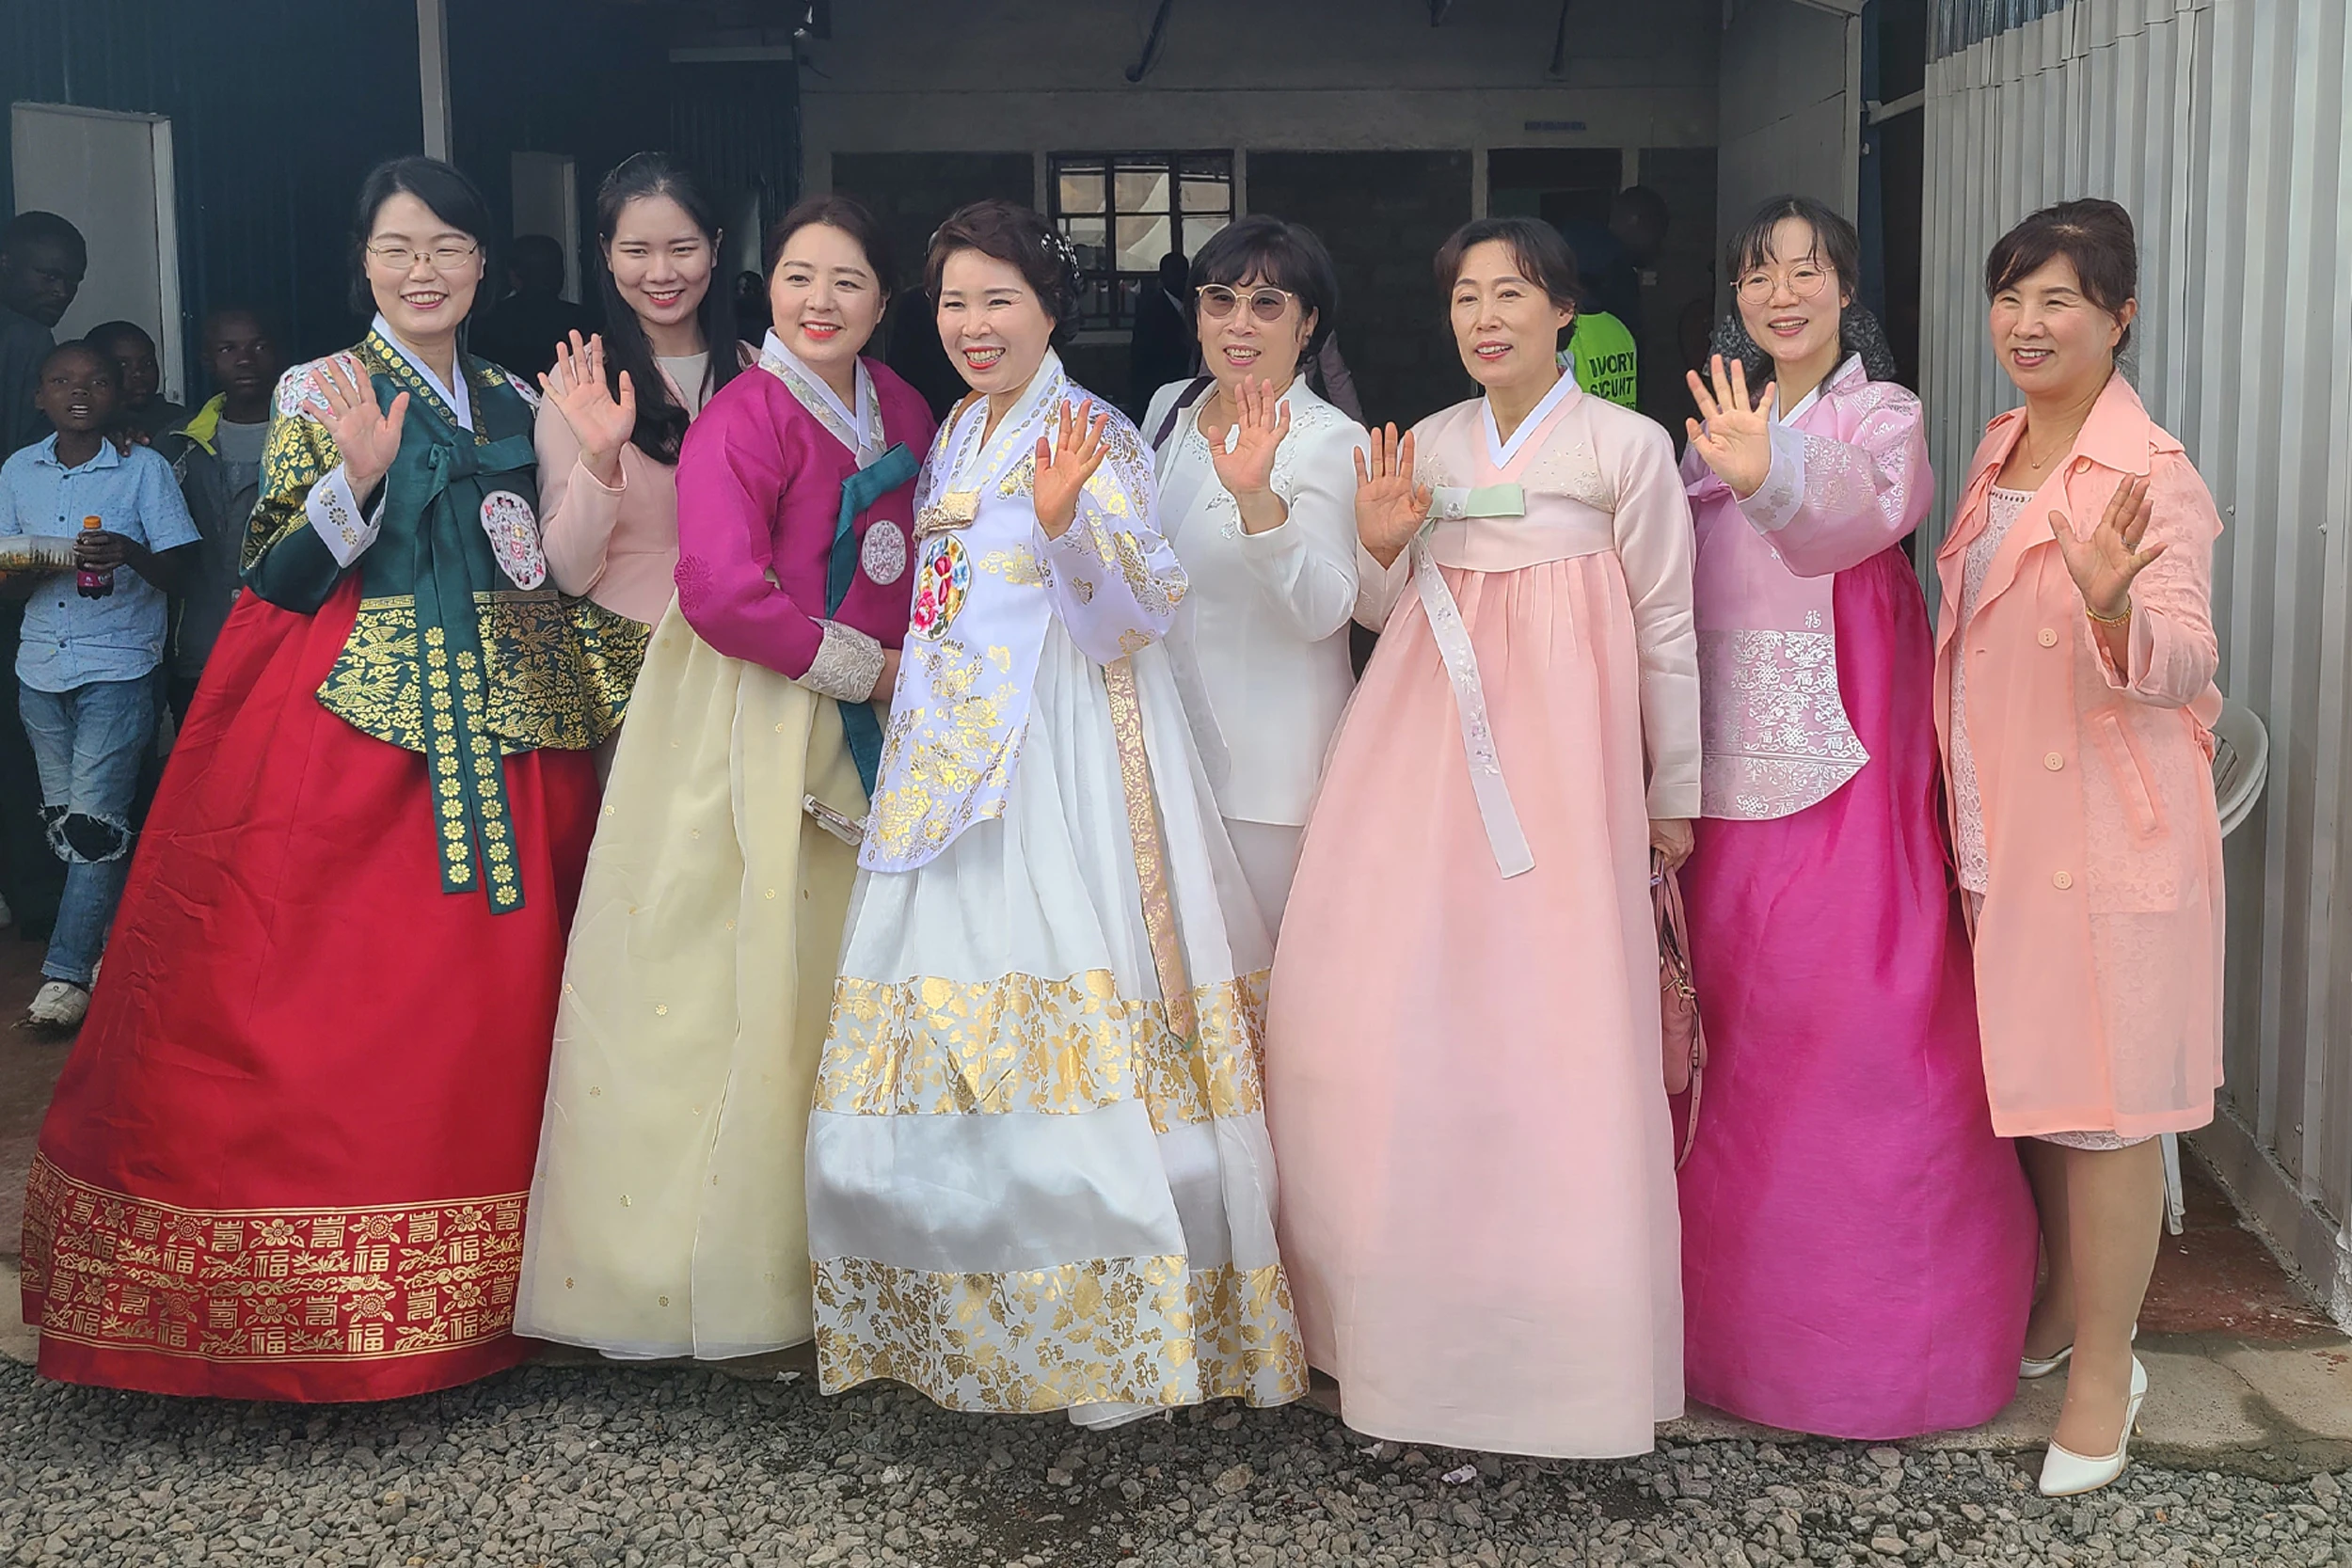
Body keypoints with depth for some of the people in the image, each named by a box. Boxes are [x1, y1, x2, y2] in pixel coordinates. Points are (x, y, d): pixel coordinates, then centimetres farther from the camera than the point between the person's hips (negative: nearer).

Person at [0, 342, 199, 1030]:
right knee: (62, 816, 8)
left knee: (92, 819, -10)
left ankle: (67, 971, -6)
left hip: (119, 667, -5)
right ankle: (111, 942, 21)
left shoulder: (145, 468, -3)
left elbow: (177, 569, -5)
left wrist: (130, 554, -25)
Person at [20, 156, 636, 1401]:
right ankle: (314, 1299, 3)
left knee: (485, 999, 3)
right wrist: (358, 475, -17)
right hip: (345, 726, -4)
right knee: (318, 997, -9)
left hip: (499, 727, 4)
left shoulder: (517, 403, 14)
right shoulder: (319, 393, 2)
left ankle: (463, 1299, 14)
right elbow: (278, 583, -5)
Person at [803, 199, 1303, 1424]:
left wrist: (1067, 521, -31)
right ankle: (959, 1311, 17)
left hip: (1058, 764, -7)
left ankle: (1124, 1333, -5)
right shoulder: (953, 439, 18)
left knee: (1069, 1043, -13)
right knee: (942, 1038, 5)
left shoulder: (1091, 439, -5)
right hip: (951, 763, 7)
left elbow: (1142, 605, -17)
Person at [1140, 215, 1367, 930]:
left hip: (1271, 761, -6)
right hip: (1168, 738, 6)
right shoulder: (1170, 407, 7)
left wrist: (1257, 497, -37)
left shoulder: (1329, 442, -13)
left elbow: (1323, 613, -26)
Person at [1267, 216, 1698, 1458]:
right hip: (1425, 749, 4)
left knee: (1546, 1020, -6)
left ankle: (1557, 1336, 8)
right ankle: (1417, 1311, 15)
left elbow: (1667, 633, 3)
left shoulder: (1626, 447, 1)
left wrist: (1674, 794, 4)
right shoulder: (1426, 446, 13)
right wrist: (1378, 547, -2)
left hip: (1558, 750, -4)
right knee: (1392, 1012, -1)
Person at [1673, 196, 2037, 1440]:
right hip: (1726, 754, 6)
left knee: (1849, 1021, -5)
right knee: (1731, 1012, 10)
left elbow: (1852, 514, -29)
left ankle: (1867, 1322, 8)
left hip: (1839, 755, -5)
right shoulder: (1720, 419, 15)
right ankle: (1738, 1299, 24)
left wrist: (1770, 477, -48)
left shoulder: (1881, 417, -4)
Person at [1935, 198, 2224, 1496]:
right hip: (1999, 820, 8)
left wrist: (2115, 608, -43)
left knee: (2101, 1105, 0)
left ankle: (2104, 1367, 15)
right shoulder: (2002, 451, 9)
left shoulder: (2152, 478, -16)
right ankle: (2064, 1303, 35)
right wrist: (1963, 804, 15)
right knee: (2027, 1082, 17)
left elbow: (2181, 664, -23)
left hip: (2107, 828, -8)